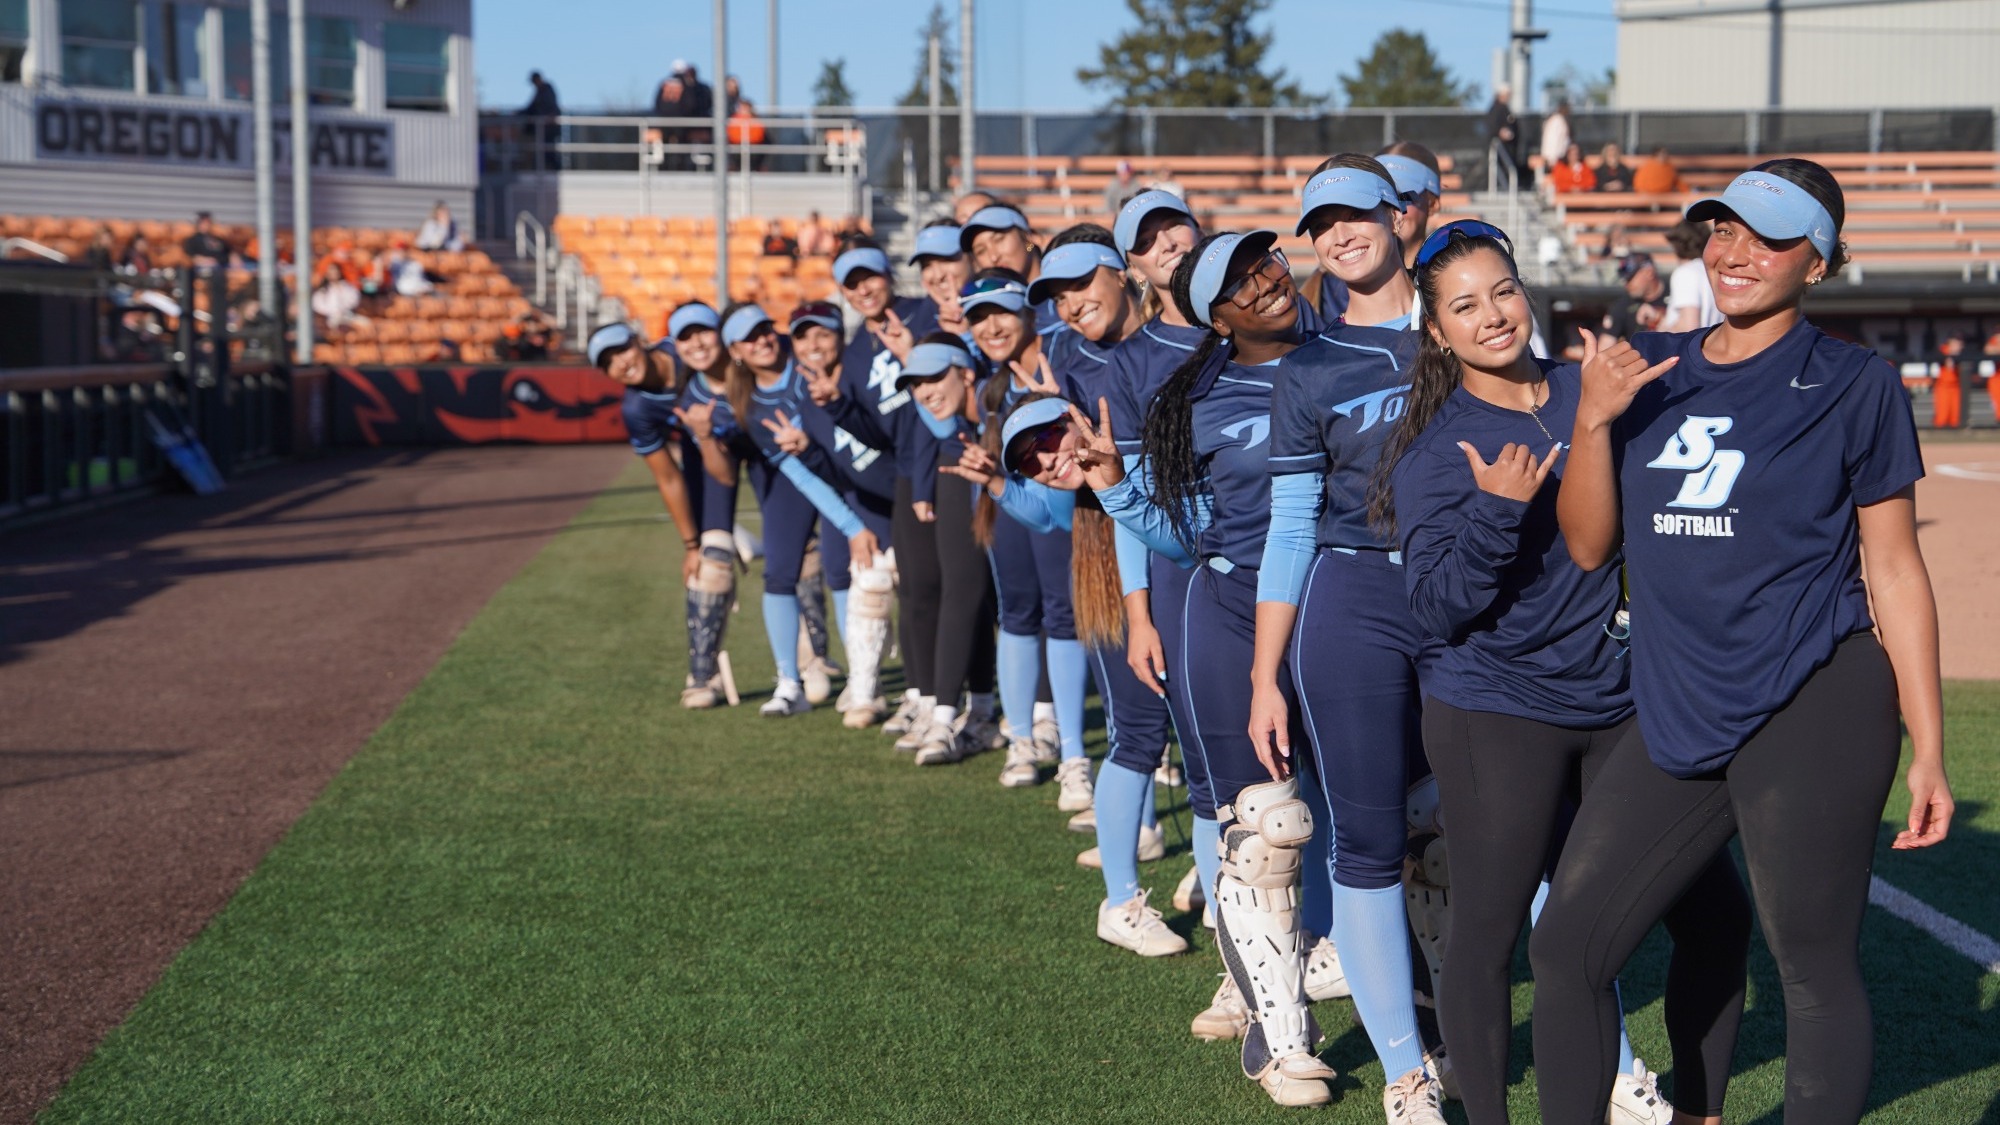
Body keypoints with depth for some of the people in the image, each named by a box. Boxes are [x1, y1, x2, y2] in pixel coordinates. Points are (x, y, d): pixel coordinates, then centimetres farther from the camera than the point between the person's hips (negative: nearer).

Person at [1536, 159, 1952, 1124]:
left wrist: (1926, 751, -4)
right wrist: (1592, 422, -7)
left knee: (1814, 967, 1)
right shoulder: (1645, 371, 12)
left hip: (1814, 713, -5)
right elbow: (1588, 547, 9)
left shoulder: (1854, 385, 0)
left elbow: (1895, 570, -1)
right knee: (1566, 945, 2)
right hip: (1676, 715, 5)